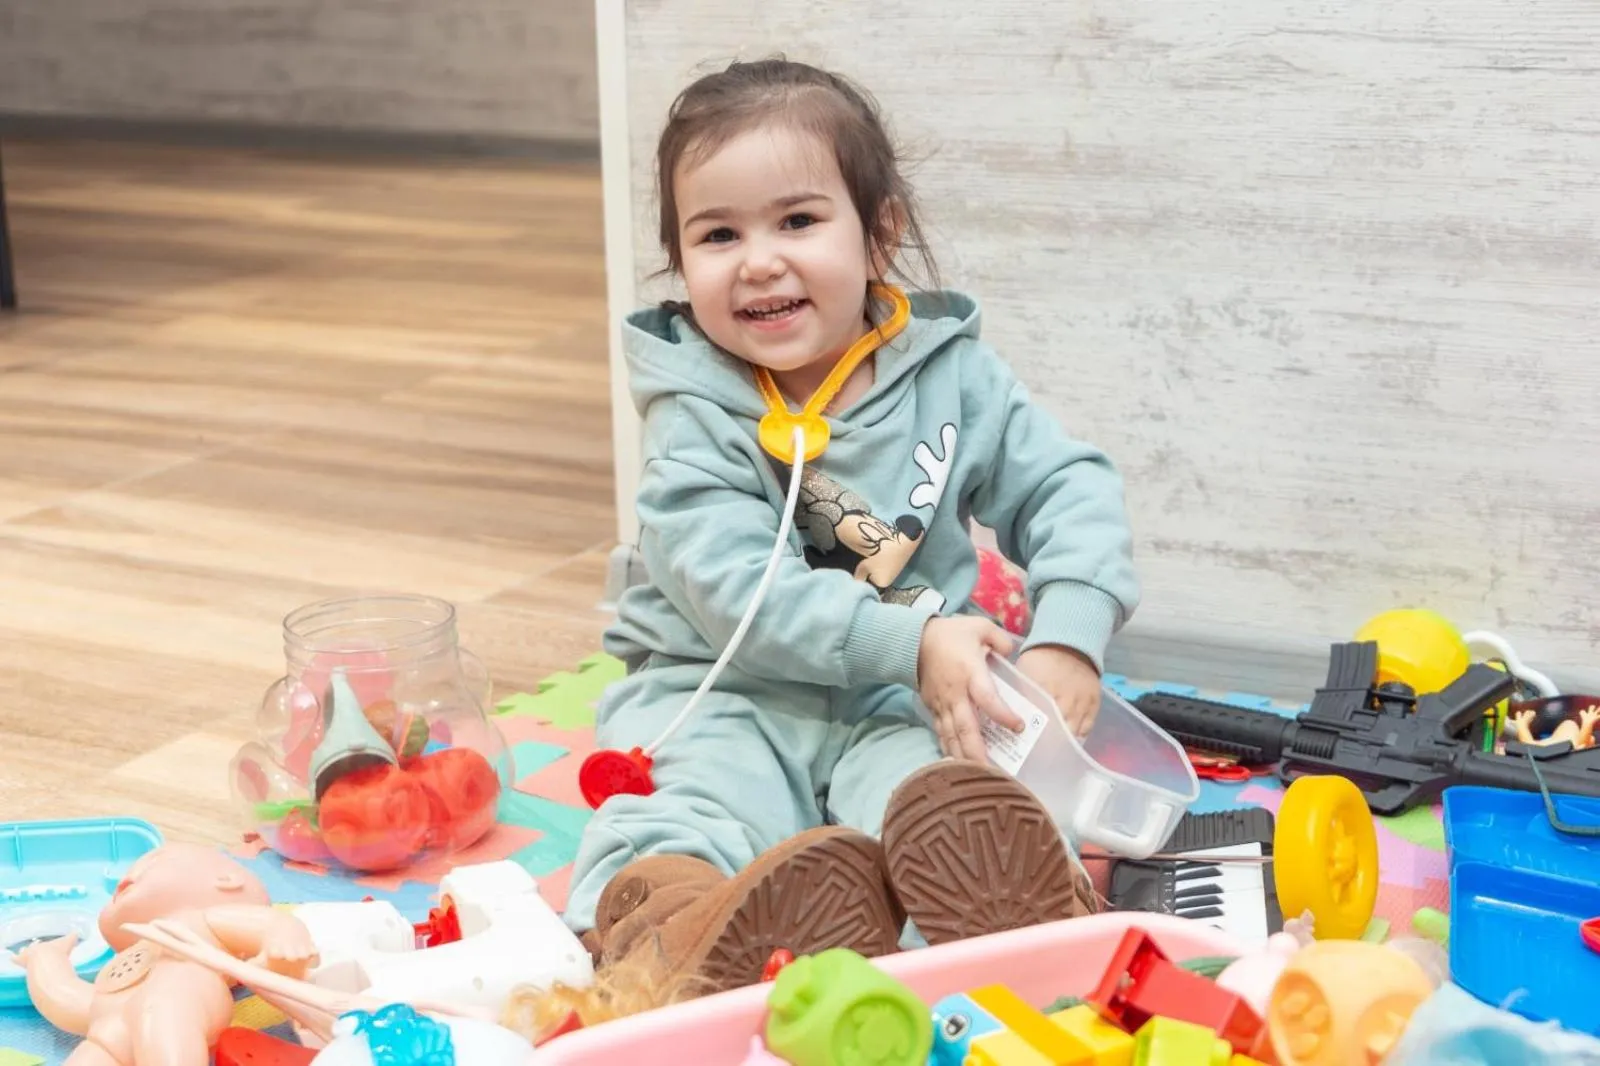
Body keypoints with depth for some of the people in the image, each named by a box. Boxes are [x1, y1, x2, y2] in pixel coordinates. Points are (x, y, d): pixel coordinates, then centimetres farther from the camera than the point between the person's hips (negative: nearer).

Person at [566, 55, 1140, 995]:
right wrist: (910, 640, -26)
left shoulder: (952, 377, 4)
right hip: (725, 694, -1)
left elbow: (1070, 488, 3)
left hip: (901, 704, 1)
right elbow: (734, 588, -17)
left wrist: (1068, 639, -16)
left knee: (955, 810, -31)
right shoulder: (695, 414, -5)